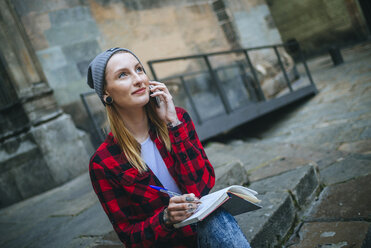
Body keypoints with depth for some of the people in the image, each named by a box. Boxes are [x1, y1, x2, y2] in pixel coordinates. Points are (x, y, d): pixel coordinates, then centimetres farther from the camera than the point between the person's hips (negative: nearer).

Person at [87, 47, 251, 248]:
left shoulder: (178, 117, -1)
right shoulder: (102, 164, -9)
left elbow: (206, 184, -10)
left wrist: (174, 124, -16)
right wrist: (166, 218, -25)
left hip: (206, 228, 2)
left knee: (217, 218, -31)